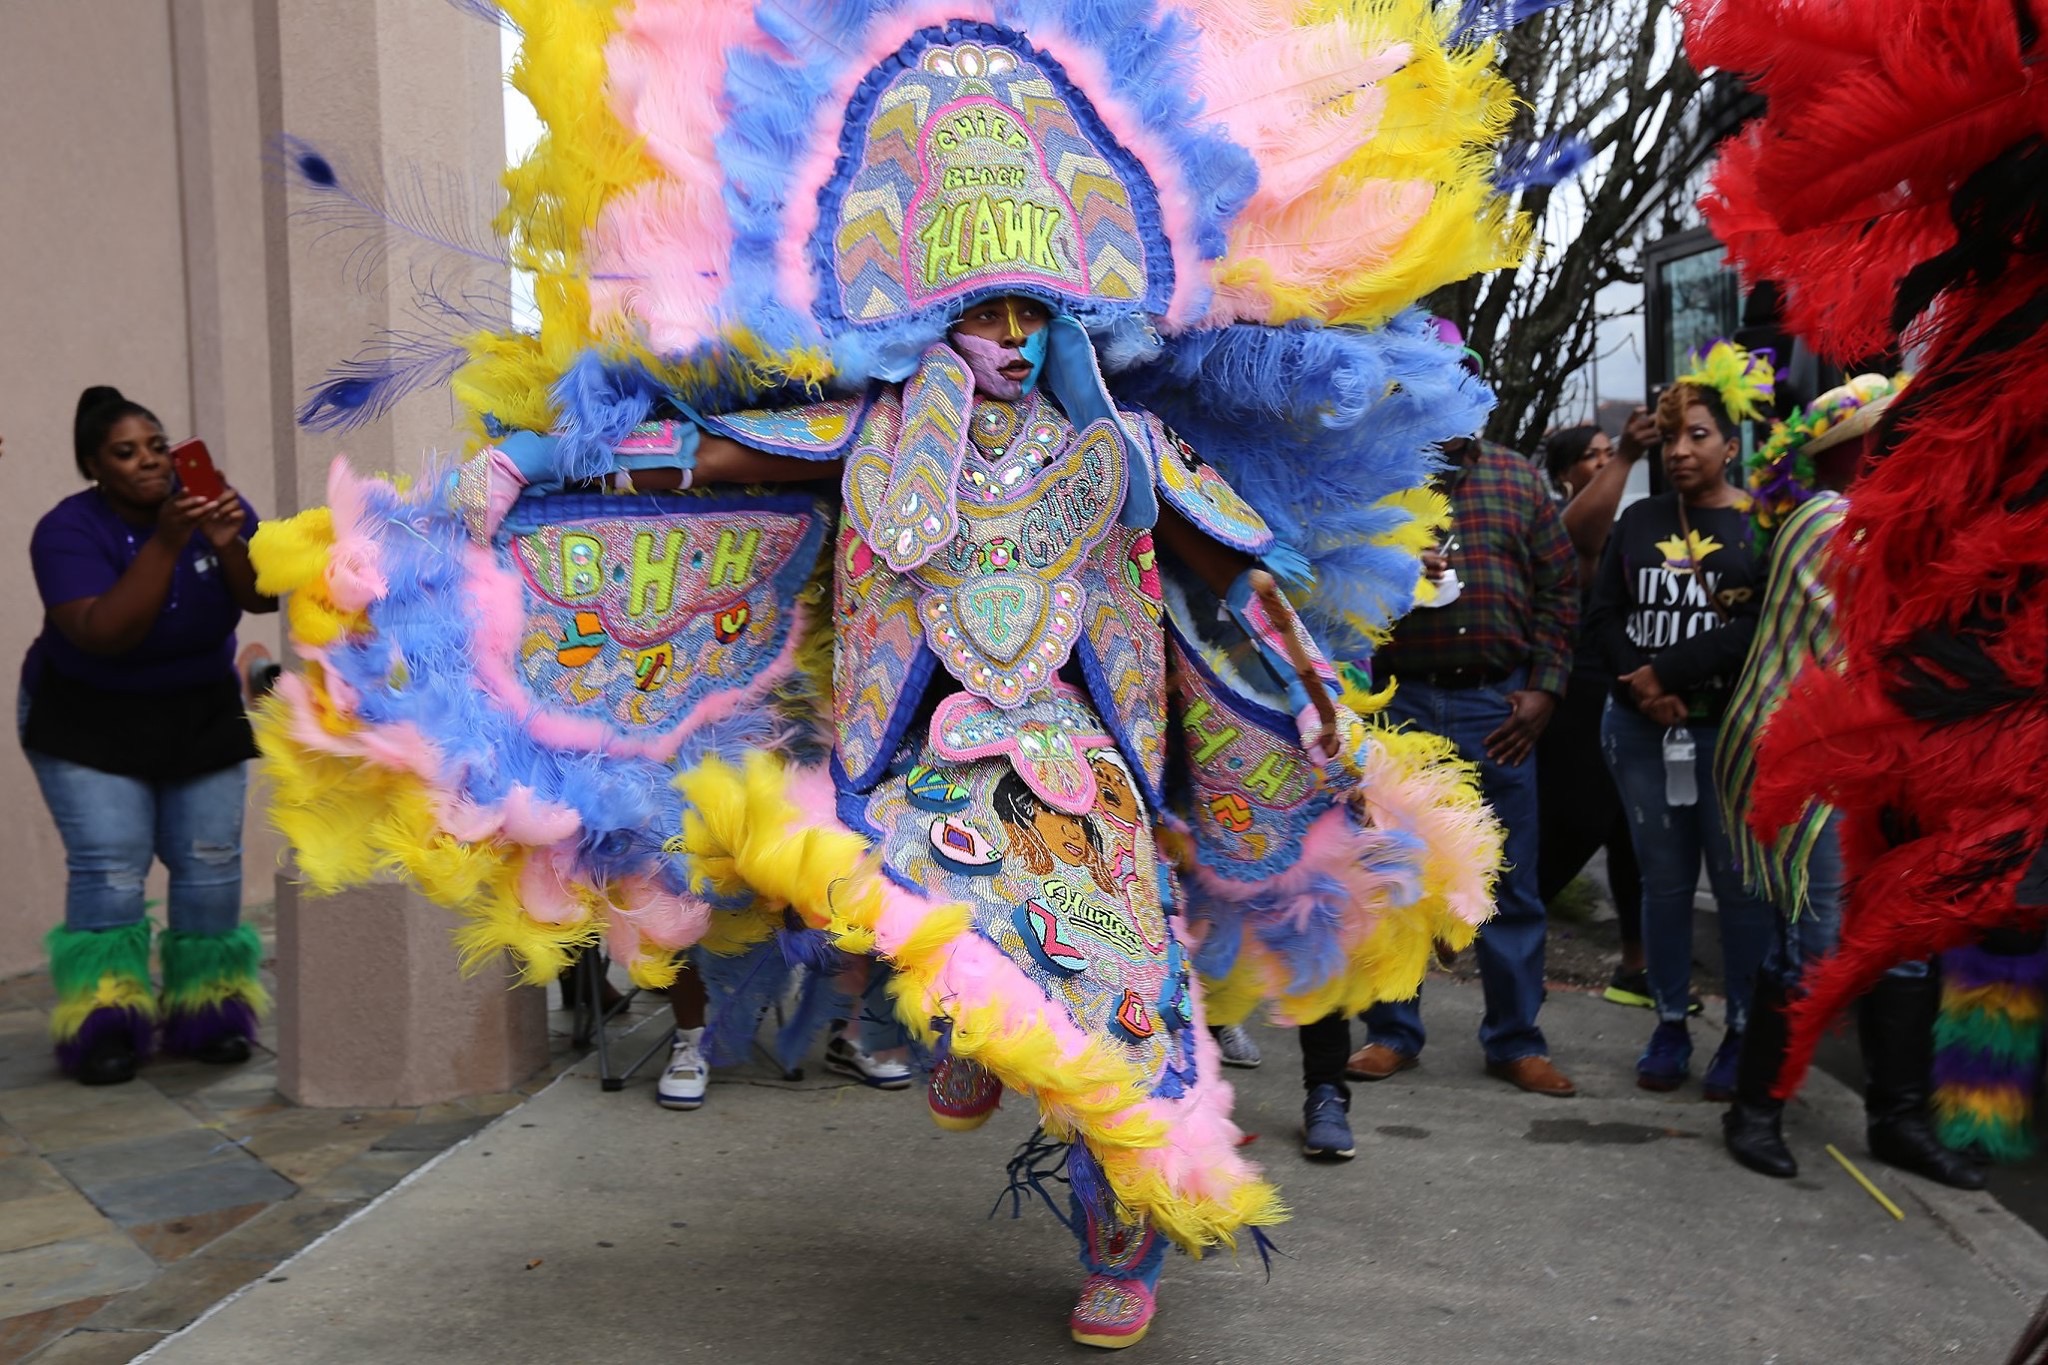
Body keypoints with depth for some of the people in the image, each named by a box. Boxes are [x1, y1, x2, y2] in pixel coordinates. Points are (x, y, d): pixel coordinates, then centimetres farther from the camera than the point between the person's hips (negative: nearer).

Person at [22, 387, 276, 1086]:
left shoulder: (215, 504, -8)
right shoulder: (68, 530, -18)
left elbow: (264, 599, -16)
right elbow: (104, 634, -29)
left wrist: (229, 545, -35)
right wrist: (166, 543, -36)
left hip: (201, 713, 3)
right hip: (88, 717, -3)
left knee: (211, 861, 0)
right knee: (111, 865, -12)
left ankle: (207, 1013, 10)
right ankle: (105, 1024, -3)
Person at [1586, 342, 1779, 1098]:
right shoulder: (1640, 520, 12)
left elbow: (1764, 628, -12)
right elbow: (1604, 614, 6)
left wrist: (1669, 672, -13)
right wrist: (1641, 686, -10)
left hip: (1734, 729, -3)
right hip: (1642, 728, 4)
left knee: (1739, 881, 0)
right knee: (1663, 880, 9)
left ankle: (1743, 1033, 12)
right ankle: (1670, 1026, 19)